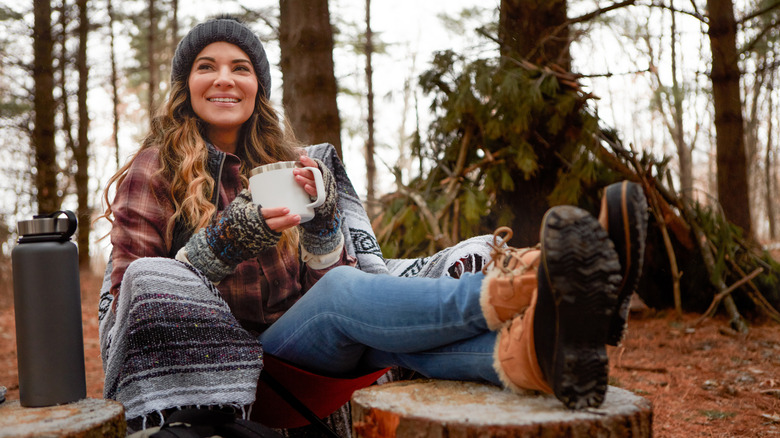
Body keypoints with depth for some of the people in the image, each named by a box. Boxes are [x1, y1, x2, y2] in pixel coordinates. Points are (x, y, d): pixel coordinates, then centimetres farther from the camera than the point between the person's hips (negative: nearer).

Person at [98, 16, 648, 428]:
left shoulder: (287, 163, 17)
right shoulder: (152, 173, 6)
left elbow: (324, 274, 11)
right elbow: (133, 293, -2)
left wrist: (321, 217, -11)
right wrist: (222, 240, -18)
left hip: (299, 345, 3)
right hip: (217, 359, -2)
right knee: (343, 290, -32)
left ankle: (529, 349, -62)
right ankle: (514, 293, -55)